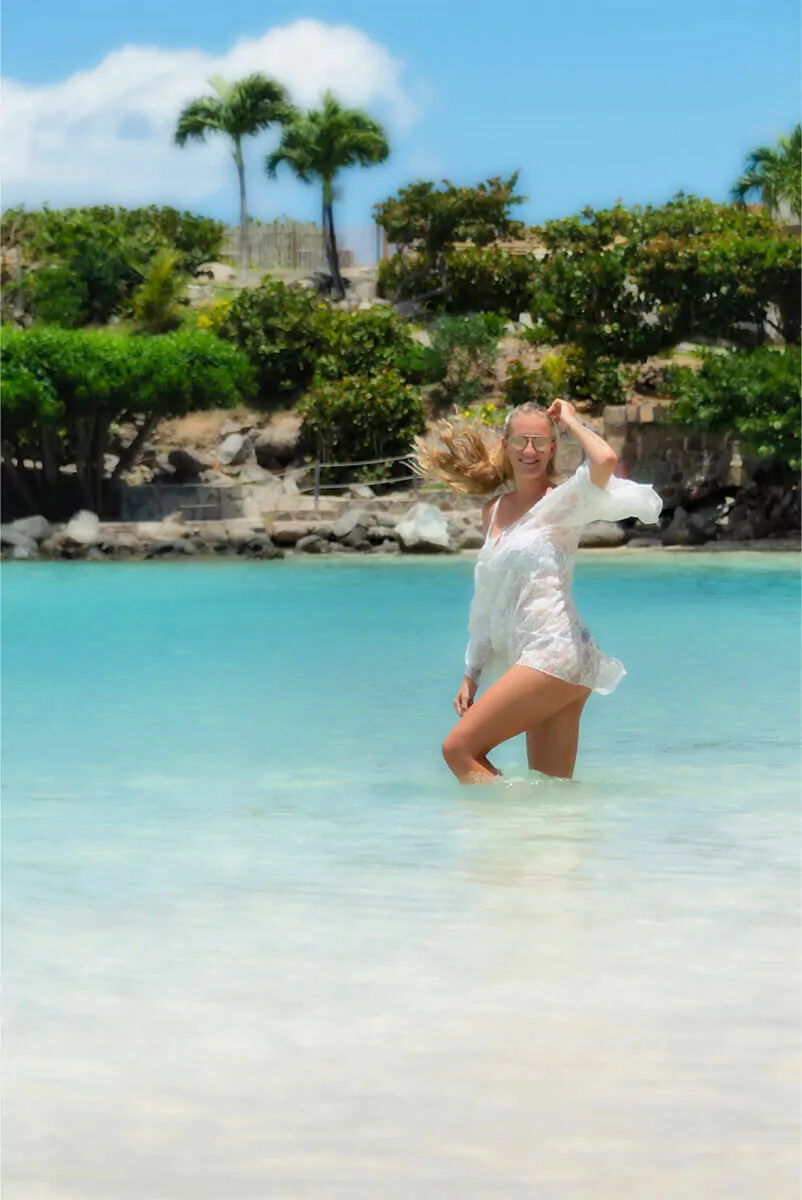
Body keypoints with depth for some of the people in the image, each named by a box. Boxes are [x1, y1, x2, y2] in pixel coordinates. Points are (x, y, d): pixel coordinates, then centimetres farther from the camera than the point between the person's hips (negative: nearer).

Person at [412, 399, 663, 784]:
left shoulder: (563, 500, -1)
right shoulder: (494, 512, 19)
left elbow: (606, 460, -24)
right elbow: (488, 603, 26)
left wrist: (571, 422, -6)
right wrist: (472, 674, 23)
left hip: (555, 653, -8)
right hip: (530, 659, 8)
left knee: (459, 749, -13)